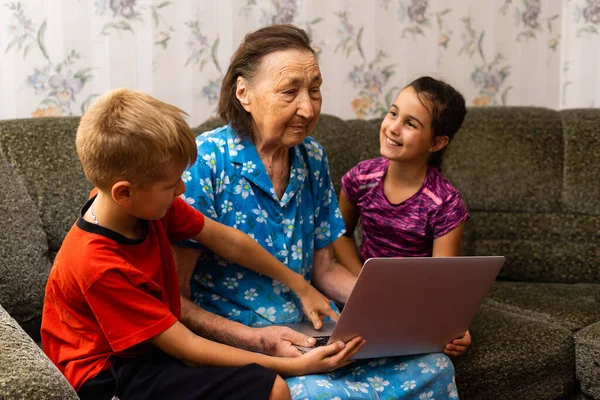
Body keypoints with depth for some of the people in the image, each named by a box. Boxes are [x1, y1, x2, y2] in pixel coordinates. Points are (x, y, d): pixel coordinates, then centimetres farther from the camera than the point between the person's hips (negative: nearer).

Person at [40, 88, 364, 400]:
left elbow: (225, 240, 6)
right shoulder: (98, 265, -29)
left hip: (154, 348, 8)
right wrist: (296, 366, -24)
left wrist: (299, 285, 10)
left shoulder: (147, 204, -9)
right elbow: (186, 348, -25)